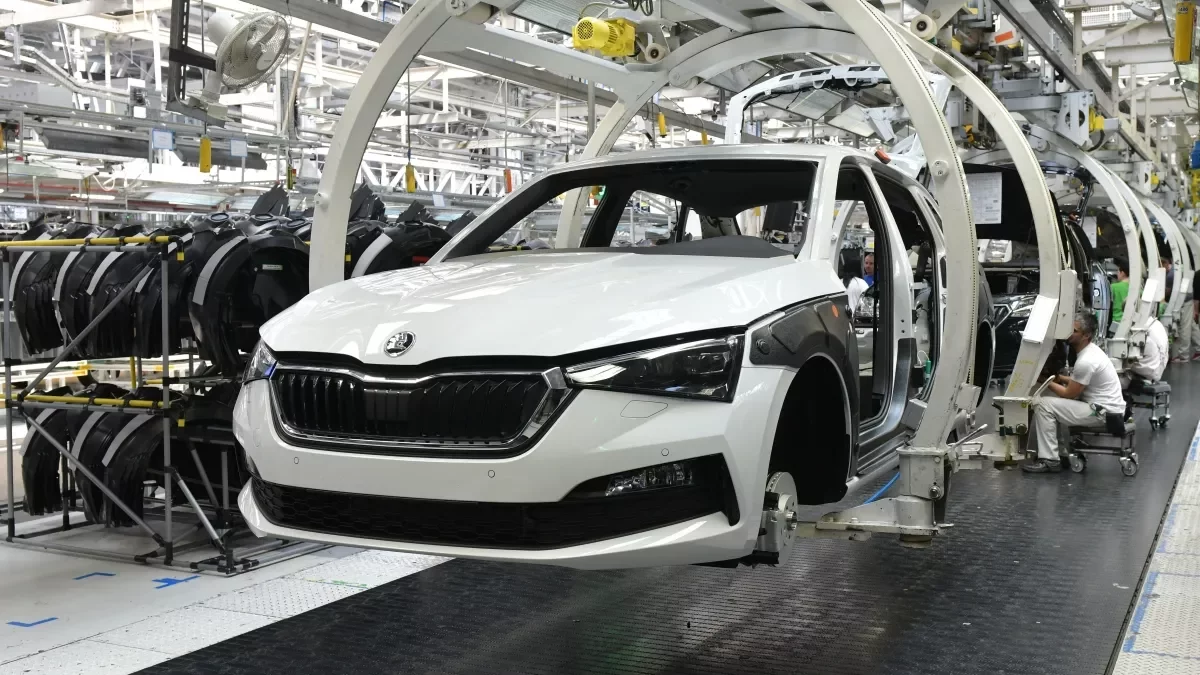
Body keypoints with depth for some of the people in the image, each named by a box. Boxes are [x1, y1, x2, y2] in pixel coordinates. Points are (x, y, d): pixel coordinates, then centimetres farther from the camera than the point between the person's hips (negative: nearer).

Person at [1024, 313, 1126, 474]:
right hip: (1102, 405, 10)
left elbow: (1069, 394, -16)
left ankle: (1049, 460, -12)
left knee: (1044, 405, -16)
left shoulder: (1086, 361, -23)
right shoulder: (1090, 351, 9)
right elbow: (1080, 381, 23)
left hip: (1104, 412, -10)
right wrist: (1060, 378, 10)